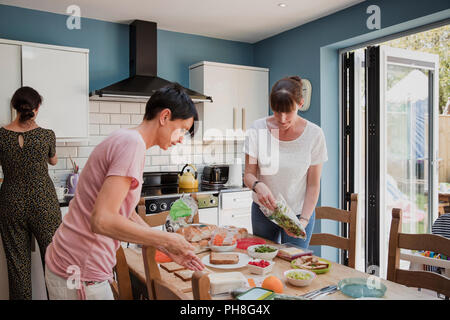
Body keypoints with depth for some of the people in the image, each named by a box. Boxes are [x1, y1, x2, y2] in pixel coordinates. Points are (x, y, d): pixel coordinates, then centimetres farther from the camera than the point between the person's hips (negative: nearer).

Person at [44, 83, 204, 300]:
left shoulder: (123, 140, 11)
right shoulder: (132, 144, -21)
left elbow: (127, 215, 15)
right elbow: (102, 221, -28)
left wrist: (168, 249, 10)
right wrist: (167, 240, -18)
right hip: (80, 274, -10)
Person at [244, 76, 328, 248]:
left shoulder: (314, 134, -14)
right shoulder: (258, 128, -13)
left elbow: (313, 185, -8)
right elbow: (248, 175, -9)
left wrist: (304, 220, -18)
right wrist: (257, 185, -31)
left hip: (298, 212, -1)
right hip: (263, 210, 2)